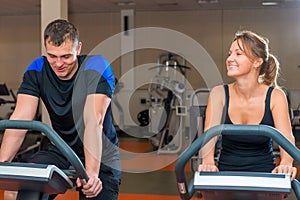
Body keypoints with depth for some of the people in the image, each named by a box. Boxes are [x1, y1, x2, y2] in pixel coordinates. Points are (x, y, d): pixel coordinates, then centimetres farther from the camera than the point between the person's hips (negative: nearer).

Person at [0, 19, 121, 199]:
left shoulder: (97, 68, -19)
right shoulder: (37, 70, -8)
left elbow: (94, 121, -30)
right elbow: (20, 118, -16)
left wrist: (91, 171, -40)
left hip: (100, 155, -2)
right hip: (60, 150, 2)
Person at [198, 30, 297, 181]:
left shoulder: (275, 96, -5)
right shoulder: (219, 93, -4)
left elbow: (286, 137, -15)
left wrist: (286, 164, -36)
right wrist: (208, 162, -36)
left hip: (263, 173, 0)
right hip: (226, 172, 1)